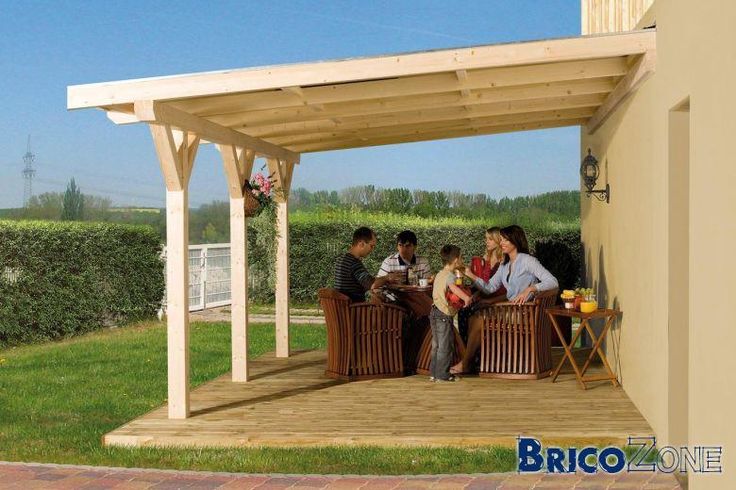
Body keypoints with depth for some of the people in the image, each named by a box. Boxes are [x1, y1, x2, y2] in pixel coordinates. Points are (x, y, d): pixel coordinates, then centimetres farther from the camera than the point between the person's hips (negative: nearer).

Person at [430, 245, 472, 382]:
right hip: (444, 315, -10)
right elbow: (453, 287, -34)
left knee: (437, 345, 15)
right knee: (445, 346, -2)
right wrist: (466, 297, -37)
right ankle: (443, 374, 1)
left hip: (435, 312, 10)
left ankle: (434, 373, 19)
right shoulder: (449, 275, -15)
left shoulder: (440, 274, 15)